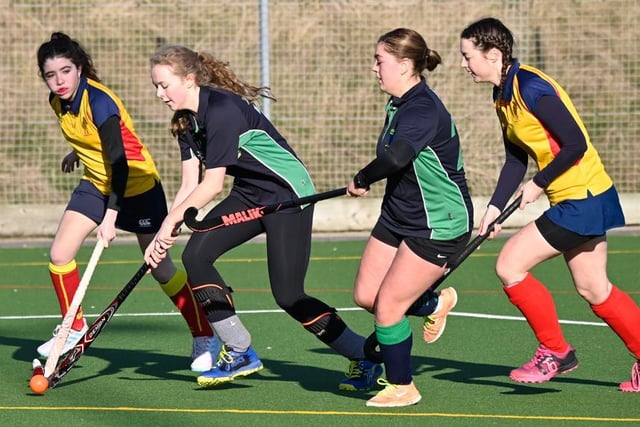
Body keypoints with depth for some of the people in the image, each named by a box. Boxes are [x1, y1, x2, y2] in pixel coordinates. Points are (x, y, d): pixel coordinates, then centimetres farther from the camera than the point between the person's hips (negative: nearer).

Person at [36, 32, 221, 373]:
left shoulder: (99, 102, -29)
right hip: (96, 183, 7)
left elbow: (119, 162, -32)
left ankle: (205, 338, 8)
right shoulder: (58, 101, -6)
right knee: (60, 255, -4)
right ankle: (75, 329, 15)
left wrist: (110, 217, -36)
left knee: (161, 269, -5)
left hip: (136, 184, -7)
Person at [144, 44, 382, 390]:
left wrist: (170, 222, -19)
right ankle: (239, 352, 2)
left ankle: (364, 357, 5)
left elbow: (211, 185, -25)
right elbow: (190, 186, 2)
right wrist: (163, 236, -7)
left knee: (288, 296, -11)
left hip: (288, 193, -9)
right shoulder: (185, 121, 3)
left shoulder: (222, 109, -25)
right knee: (195, 255, -8)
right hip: (249, 195, 9)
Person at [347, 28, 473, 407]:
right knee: (365, 296, 9)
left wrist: (361, 181, -27)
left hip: (439, 224, -9)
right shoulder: (398, 105, 5)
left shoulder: (423, 109, -26)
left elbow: (396, 157, -41)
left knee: (387, 307, -8)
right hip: (398, 216, 9)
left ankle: (402, 388, 13)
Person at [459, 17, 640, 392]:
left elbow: (575, 144, -23)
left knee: (510, 266, -8)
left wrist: (538, 185, -14)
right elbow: (516, 160, 14)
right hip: (586, 199, 10)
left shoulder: (530, 88, -20)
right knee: (594, 290, 14)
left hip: (580, 199, -10)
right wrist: (495, 207, 3)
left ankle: (555, 351, 5)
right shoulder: (504, 96, 10)